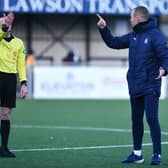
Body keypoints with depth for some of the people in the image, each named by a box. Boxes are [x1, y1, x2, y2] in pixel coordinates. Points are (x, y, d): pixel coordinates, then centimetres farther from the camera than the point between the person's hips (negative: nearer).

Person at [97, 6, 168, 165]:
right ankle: (137, 153, 20)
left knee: (152, 118, -11)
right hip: (135, 86, 7)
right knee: (136, 119, 12)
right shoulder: (132, 36, 12)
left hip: (150, 85, -7)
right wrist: (103, 29, 10)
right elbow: (114, 43, 20)